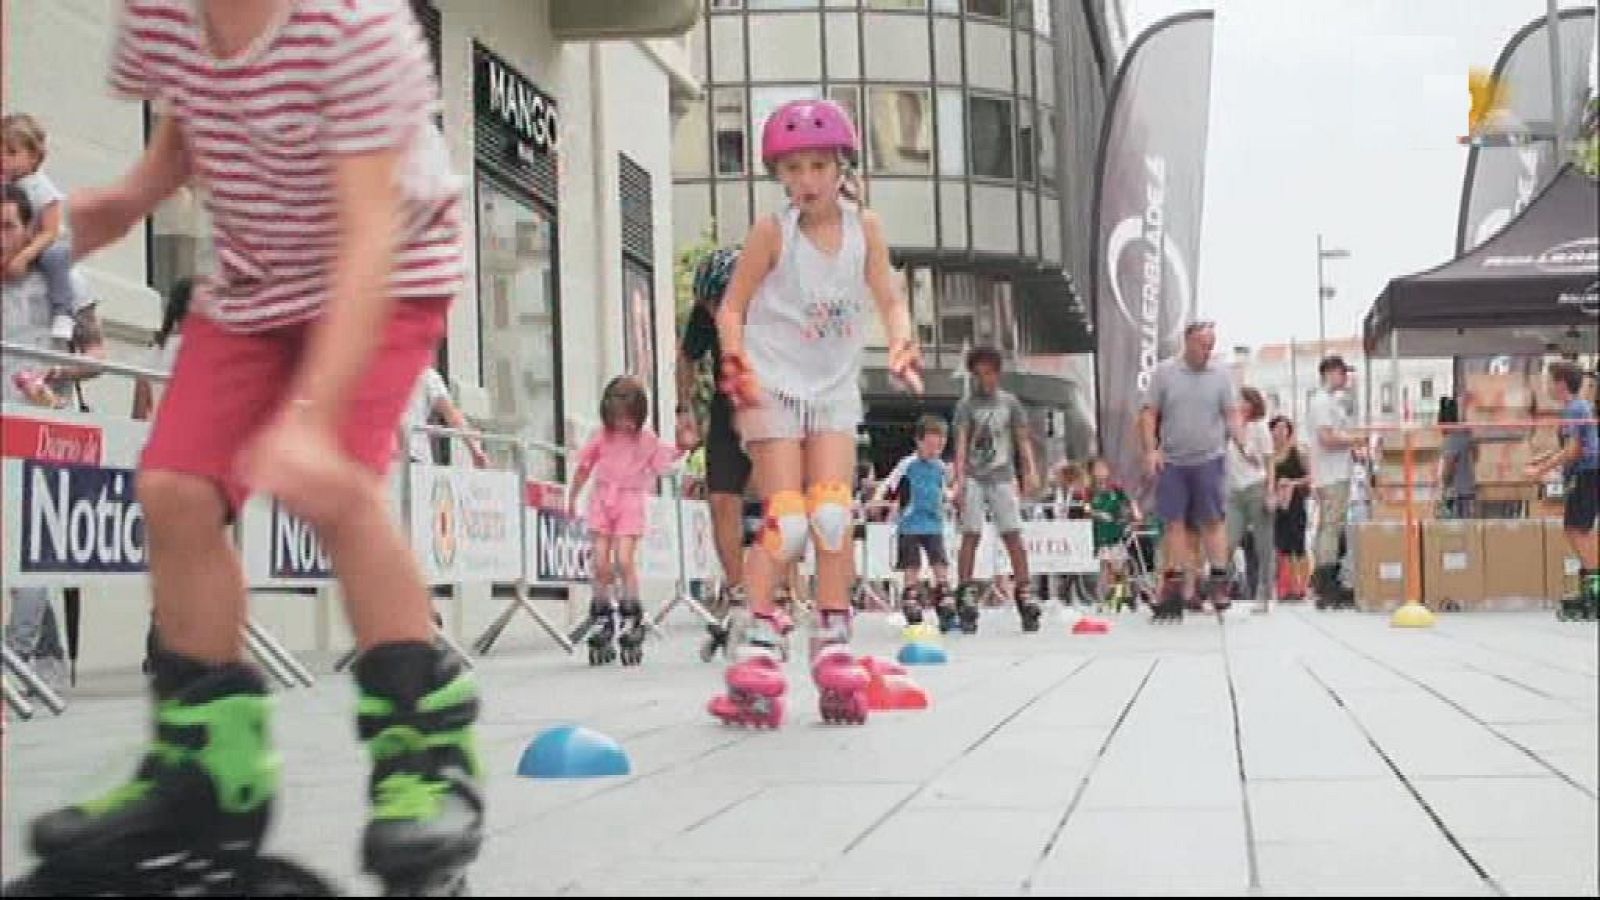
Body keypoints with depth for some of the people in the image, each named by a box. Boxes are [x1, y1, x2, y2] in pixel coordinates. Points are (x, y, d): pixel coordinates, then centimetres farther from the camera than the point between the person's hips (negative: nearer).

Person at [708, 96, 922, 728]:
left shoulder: (864, 226, 1)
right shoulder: (773, 232, -7)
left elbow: (889, 300, 4)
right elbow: (732, 306, -4)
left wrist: (901, 342, -16)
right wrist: (737, 361, -20)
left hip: (835, 388, 3)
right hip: (774, 387, -3)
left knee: (833, 517, -5)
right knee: (785, 522, -10)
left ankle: (833, 645, 4)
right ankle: (757, 648, -6)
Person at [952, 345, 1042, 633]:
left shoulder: (1009, 401, 11)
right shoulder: (967, 404, 4)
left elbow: (1023, 439, 9)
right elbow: (961, 443, -5)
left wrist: (1031, 471, -5)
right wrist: (960, 479, -17)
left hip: (1003, 476, 1)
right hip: (974, 477, -1)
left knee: (1013, 536, -4)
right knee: (971, 535, -5)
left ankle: (1025, 596, -4)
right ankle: (966, 599, -4)